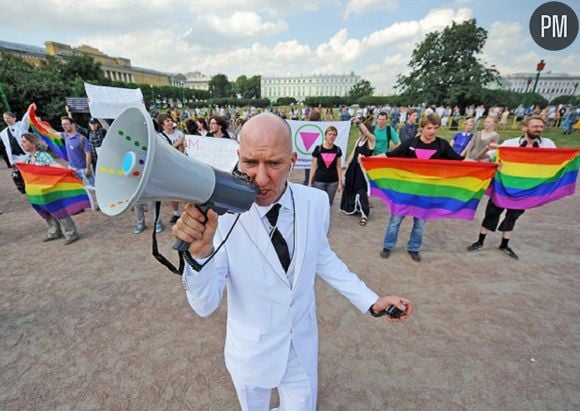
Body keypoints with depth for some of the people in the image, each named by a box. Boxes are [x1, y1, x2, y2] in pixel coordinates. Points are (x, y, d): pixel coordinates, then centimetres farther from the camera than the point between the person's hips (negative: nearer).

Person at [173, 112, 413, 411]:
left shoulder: (316, 202, -18)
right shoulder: (221, 214, -26)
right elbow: (205, 305, -21)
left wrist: (370, 301, -2)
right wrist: (200, 252, -40)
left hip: (302, 345, 2)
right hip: (251, 351, -1)